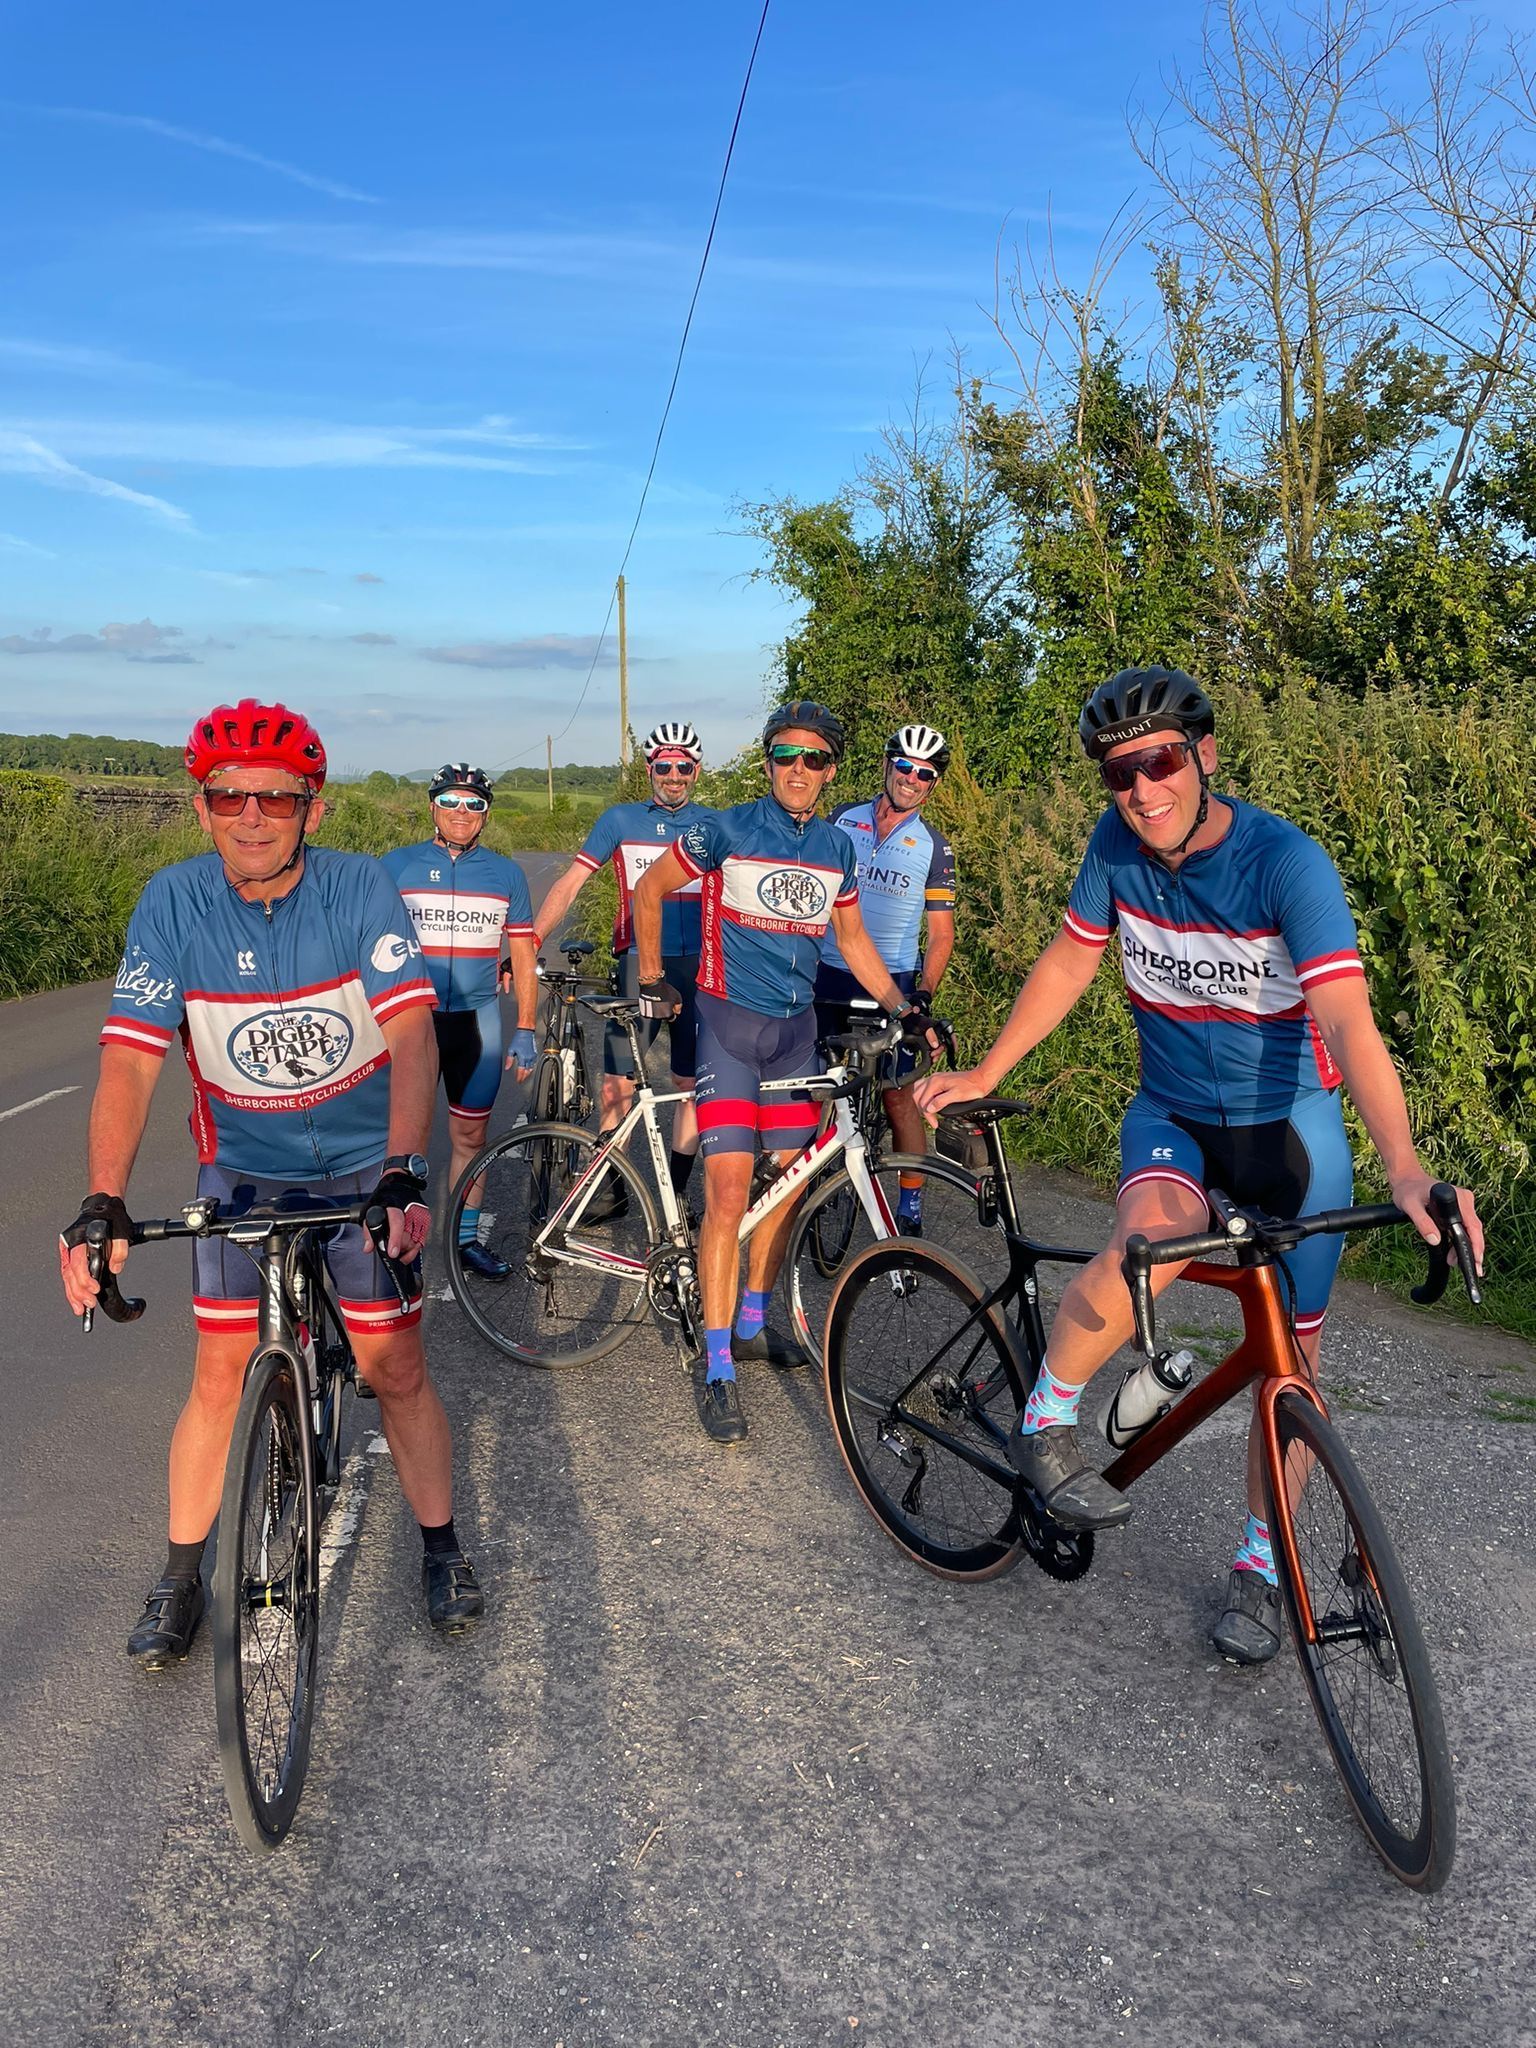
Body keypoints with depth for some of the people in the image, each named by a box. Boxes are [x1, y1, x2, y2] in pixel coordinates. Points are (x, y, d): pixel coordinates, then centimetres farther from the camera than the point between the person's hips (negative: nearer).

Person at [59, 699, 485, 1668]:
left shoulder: (359, 887, -18)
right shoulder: (174, 901, -14)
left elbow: (412, 1033, -26)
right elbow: (131, 1058, -21)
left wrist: (402, 1172, -39)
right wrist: (103, 1203, -33)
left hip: (365, 1163, -1)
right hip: (242, 1167, 1)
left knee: (398, 1368, 2)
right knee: (220, 1375, 3)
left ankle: (442, 1549, 23)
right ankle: (182, 1578, 23)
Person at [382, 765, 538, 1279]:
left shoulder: (506, 873, 5)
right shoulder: (397, 865, 1)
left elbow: (523, 957, 9)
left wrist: (525, 1031, 5)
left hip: (477, 1021, 2)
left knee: (470, 1134, 9)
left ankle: (467, 1235, 21)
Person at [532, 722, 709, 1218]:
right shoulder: (620, 820, 5)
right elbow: (569, 883, 3)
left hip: (697, 968, 1)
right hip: (639, 964, -1)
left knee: (691, 1086, 5)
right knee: (617, 1085, -3)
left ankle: (677, 1194, 17)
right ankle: (610, 1191, 12)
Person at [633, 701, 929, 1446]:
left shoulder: (838, 848, 6)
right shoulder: (725, 829, -9)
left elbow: (852, 937, 16)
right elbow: (650, 888, 2)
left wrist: (902, 1006, 7)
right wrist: (652, 979, 0)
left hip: (796, 1027, 6)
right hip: (730, 1021, -5)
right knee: (729, 1189, -12)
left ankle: (751, 1321, 30)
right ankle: (715, 1364, -4)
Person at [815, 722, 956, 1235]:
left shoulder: (934, 849, 2)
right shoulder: (841, 820, 6)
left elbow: (941, 933, 2)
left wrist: (923, 994, -11)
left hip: (892, 985, -2)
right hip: (827, 978, 2)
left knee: (898, 1096, -3)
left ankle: (910, 1212, 4)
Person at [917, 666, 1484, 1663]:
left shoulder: (1287, 861, -23)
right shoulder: (1117, 845, -11)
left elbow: (1346, 1019, -32)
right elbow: (1069, 963, 3)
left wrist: (1405, 1167, -45)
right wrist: (983, 1075, 6)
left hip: (1290, 1123, -1)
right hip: (1172, 1111, 2)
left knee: (1290, 1357, 2)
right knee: (1156, 1235, -32)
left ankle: (1261, 1565, 22)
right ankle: (1045, 1424, -11)